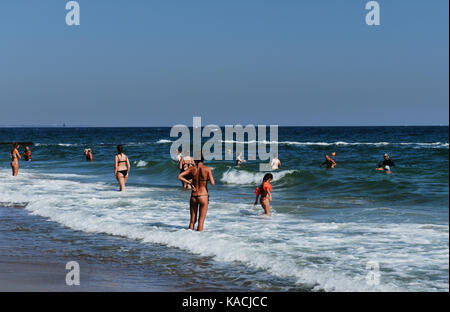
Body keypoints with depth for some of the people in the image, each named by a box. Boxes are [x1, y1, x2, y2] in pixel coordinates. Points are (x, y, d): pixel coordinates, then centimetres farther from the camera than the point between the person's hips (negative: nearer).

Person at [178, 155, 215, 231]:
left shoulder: (192, 169, -1)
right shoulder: (207, 169, -8)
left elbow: (180, 177, -4)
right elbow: (212, 183, -12)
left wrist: (189, 183, 3)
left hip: (193, 196, 3)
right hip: (203, 196, -3)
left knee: (192, 220, 14)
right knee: (201, 221, 5)